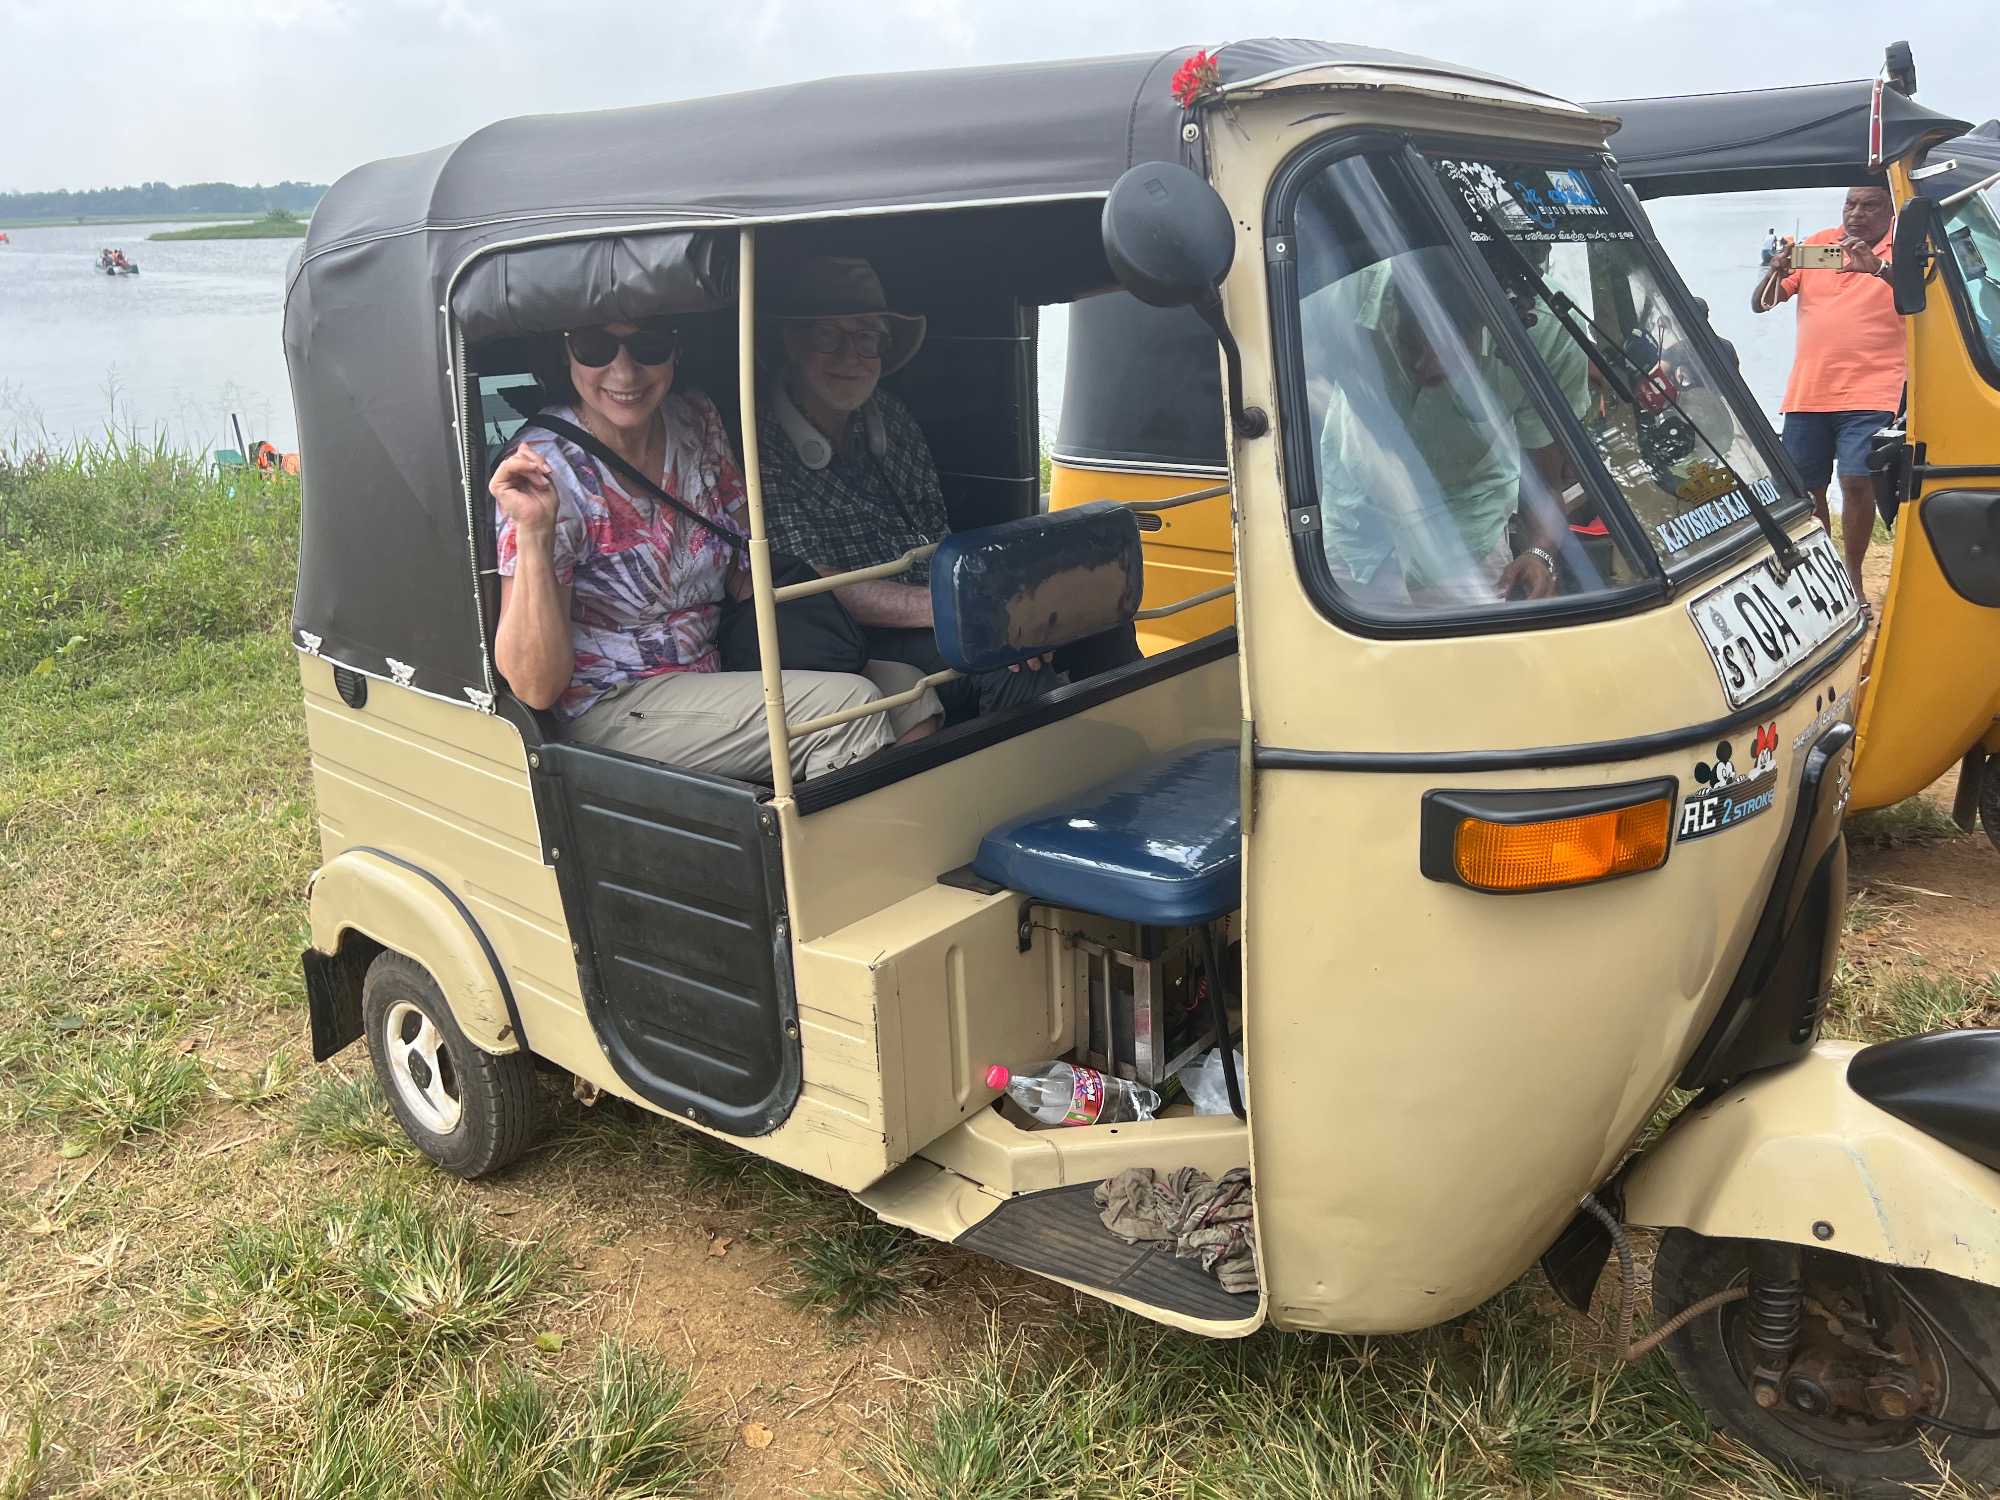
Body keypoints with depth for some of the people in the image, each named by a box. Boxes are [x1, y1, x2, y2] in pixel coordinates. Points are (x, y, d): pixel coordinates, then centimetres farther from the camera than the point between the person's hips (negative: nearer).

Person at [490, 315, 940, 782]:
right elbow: (536, 689, -21)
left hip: (717, 668, 7)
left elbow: (746, 577, 10)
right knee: (850, 704, -20)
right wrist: (533, 534, -33)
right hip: (609, 709, -6)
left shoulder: (697, 420, 0)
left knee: (906, 688, -9)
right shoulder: (545, 471, -17)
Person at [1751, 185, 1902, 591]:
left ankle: (1852, 580, -3)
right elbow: (1759, 304, 9)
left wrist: (1879, 268, -32)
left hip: (1868, 394, -4)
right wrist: (1777, 271, -13)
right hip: (1806, 393, 4)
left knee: (1856, 482, -14)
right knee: (1805, 487, 8)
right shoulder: (1816, 245, 11)